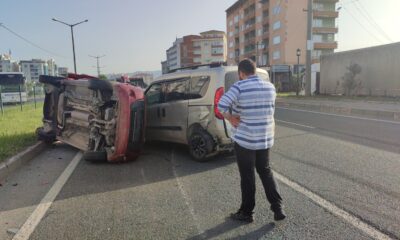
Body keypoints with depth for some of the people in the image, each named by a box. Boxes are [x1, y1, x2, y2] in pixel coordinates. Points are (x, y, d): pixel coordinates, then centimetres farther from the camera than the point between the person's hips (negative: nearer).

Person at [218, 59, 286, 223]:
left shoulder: (239, 87, -14)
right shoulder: (270, 87, 6)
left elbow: (221, 106, -25)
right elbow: (270, 109, 14)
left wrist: (231, 119, -11)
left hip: (245, 139, -5)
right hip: (265, 139, 6)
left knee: (247, 177, 6)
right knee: (266, 172, 19)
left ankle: (246, 213, 19)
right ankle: (278, 209, 20)